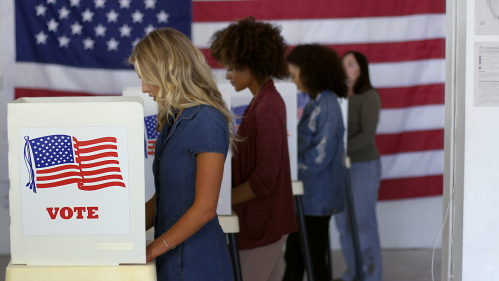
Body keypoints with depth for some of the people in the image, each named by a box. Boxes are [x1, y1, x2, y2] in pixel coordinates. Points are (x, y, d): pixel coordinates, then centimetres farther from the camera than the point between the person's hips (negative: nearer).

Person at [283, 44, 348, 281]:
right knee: (294, 258, 16)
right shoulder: (315, 102, 12)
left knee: (314, 260, 2)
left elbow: (319, 156, -22)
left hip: (316, 199, -9)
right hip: (308, 195, 9)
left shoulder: (326, 106, -19)